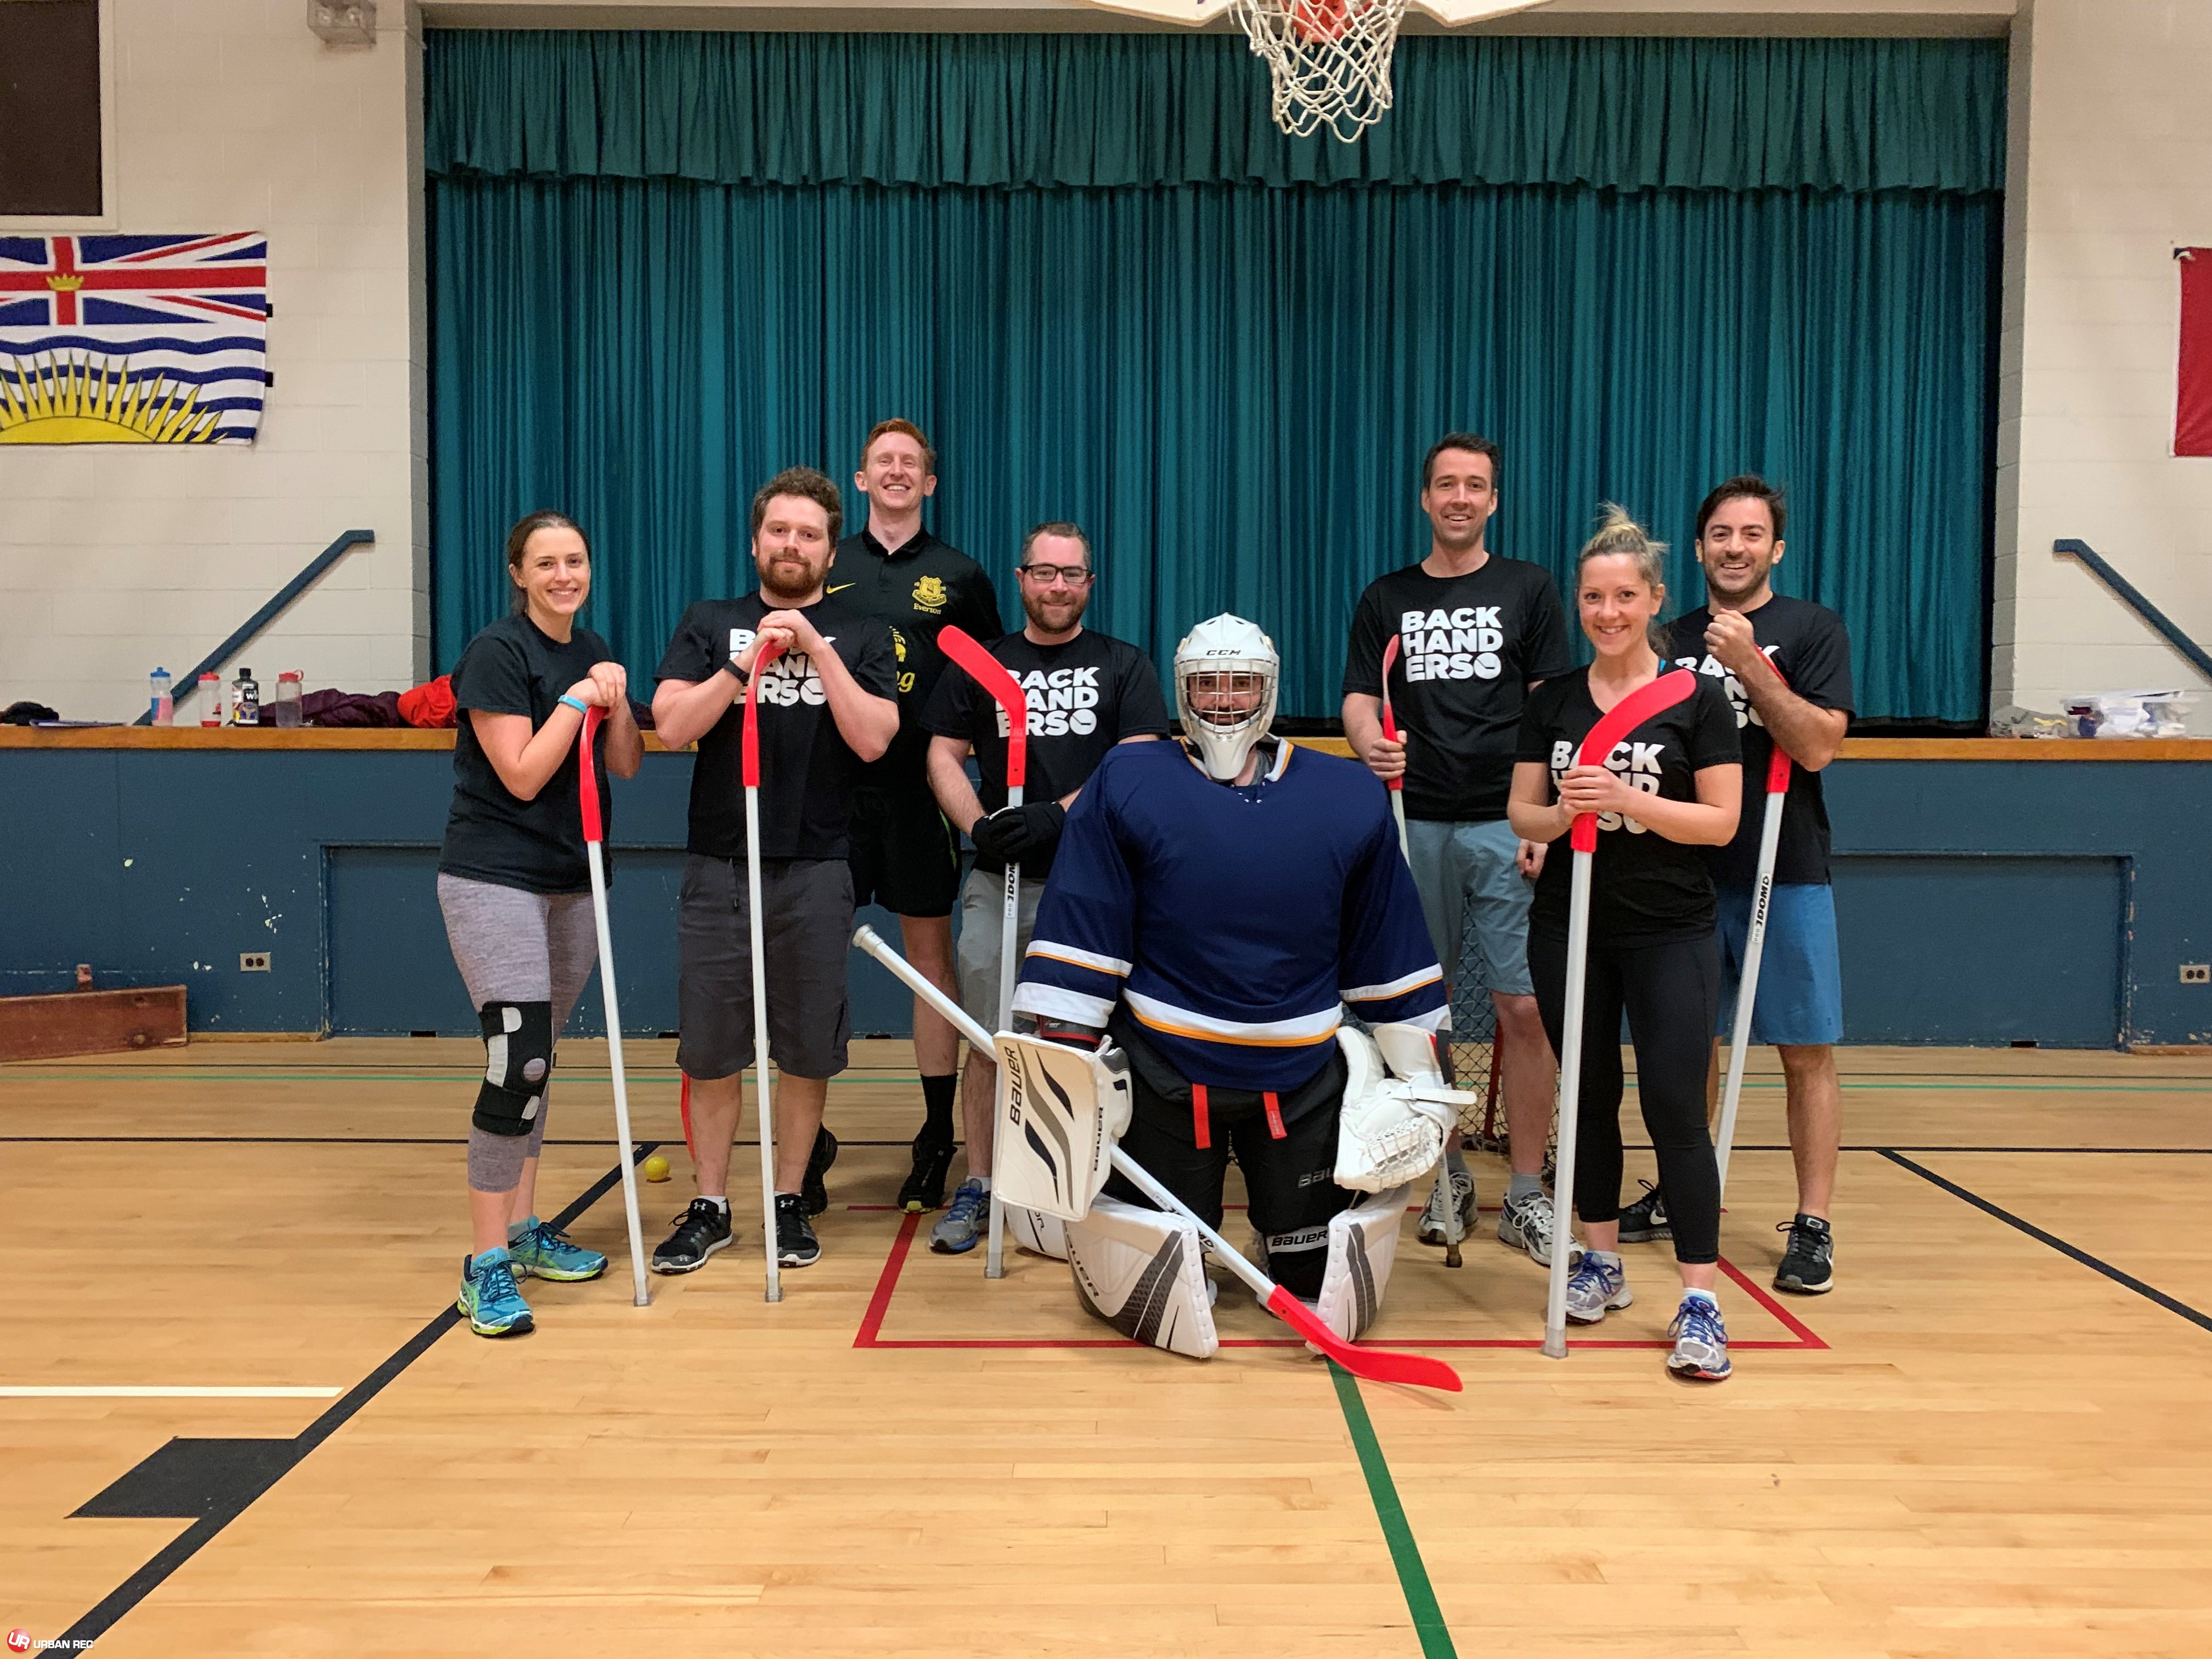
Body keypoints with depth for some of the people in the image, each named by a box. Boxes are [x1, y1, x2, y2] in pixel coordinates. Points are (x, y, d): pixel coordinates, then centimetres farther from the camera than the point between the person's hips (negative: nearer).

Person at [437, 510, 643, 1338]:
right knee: (518, 1060, -15)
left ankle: (523, 1230, 25)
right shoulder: (496, 652, -10)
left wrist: (616, 702, -8)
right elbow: (522, 776, -16)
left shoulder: (590, 649, 11)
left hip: (573, 881, 7)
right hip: (495, 878, -7)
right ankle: (485, 1266, -8)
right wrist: (576, 700, -15)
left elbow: (627, 765, 8)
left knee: (536, 1060, 14)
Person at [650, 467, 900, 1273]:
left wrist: (816, 648, -12)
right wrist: (751, 659, -12)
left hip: (814, 872, -1)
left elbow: (872, 738, -8)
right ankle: (710, 1206, 18)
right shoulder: (710, 624, 10)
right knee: (710, 1050, 5)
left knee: (805, 1050, 6)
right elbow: (672, 725, -3)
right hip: (718, 867, 1)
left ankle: (792, 1200, 21)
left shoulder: (861, 636, 7)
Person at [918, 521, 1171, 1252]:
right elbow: (943, 757, 9)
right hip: (999, 880, 1)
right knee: (987, 1039, 1)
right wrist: (979, 826, -10)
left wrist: (1057, 816, -15)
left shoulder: (1124, 665, 10)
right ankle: (977, 1186, 10)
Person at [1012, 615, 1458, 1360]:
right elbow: (1078, 934, -4)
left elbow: (1391, 947, 5)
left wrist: (1423, 1082, 6)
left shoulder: (1349, 796, 1)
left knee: (1315, 1277, 7)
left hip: (1302, 1076, 1)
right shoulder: (1127, 782, -4)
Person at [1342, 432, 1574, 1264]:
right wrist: (1371, 744, -18)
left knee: (1525, 1007, -5)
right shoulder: (1385, 598, 13)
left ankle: (1526, 1194, 5)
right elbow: (1359, 702, 6)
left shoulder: (1530, 589, 8)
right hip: (1416, 824, 2)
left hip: (1506, 824, -2)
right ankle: (1448, 1177, 19)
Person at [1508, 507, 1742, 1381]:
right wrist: (1562, 812, -17)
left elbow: (1722, 821, -8)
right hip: (1569, 927, 3)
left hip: (1670, 932, -3)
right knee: (1589, 1097, 11)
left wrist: (1629, 799, -21)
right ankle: (1602, 1264, 26)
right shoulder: (1552, 701, 5)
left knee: (1675, 1107, -7)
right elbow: (1521, 812, 5)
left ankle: (1701, 1302, -2)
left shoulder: (1697, 700, -4)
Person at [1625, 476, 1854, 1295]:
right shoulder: (1675, 640, 11)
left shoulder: (1812, 628, -1)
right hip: (1690, 872, 4)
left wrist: (1748, 665, -20)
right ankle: (1677, 1193, 26)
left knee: (1806, 1050, 1)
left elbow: (1817, 745, -13)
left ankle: (1812, 1224, 7)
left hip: (1786, 874, -4)